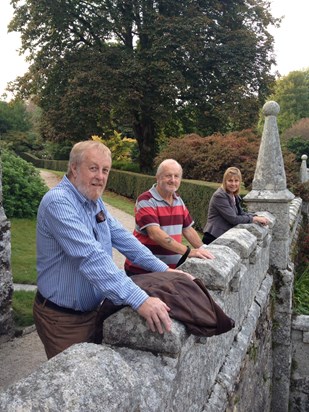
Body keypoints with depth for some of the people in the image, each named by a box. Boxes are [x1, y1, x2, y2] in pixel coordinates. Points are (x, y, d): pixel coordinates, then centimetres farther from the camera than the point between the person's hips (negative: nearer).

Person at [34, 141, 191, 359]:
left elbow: (122, 237, 5)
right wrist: (140, 299, -42)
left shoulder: (94, 201, 3)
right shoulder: (58, 201, -26)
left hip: (92, 309, 8)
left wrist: (163, 269, -2)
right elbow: (91, 257, -36)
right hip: (63, 318, -8)